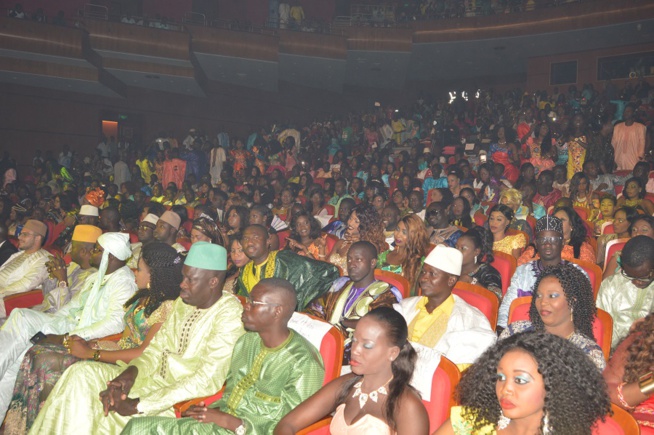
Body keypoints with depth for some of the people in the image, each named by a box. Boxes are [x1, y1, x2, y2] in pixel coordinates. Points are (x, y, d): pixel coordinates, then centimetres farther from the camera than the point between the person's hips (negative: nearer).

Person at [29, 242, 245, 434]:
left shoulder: (229, 315, -20)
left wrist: (140, 405, -22)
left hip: (185, 399, -8)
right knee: (82, 373, -6)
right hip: (159, 378, 8)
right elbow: (157, 348, 10)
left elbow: (206, 381, -24)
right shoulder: (182, 303, 8)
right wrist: (130, 372, -12)